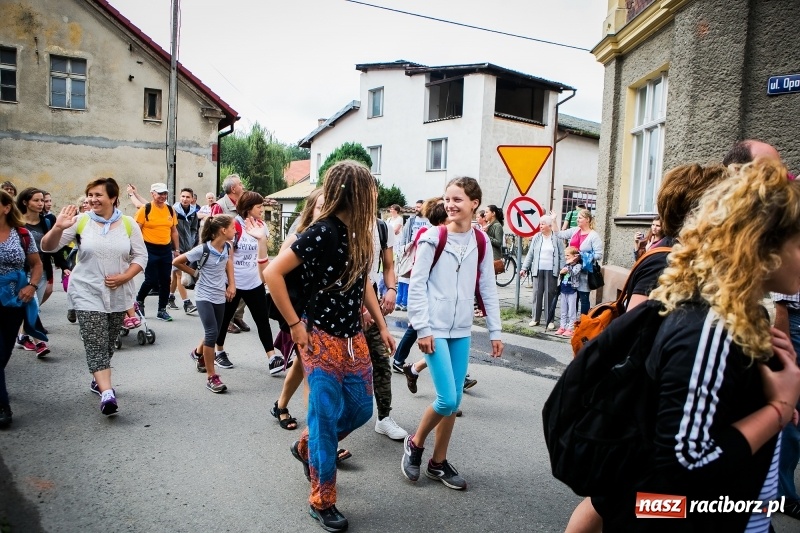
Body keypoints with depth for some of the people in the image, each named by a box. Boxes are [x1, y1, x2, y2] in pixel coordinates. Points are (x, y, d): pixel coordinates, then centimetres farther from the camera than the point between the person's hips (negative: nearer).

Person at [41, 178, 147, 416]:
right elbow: (48, 247, -6)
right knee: (96, 344, -11)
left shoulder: (128, 224, 0)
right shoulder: (80, 221, -3)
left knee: (108, 343, 14)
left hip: (119, 295, 2)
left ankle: (98, 379, 36)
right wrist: (58, 228, -26)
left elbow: (141, 255, 2)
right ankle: (107, 393, -17)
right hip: (88, 293, -2)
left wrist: (124, 276, -13)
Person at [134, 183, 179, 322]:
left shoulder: (170, 210, 7)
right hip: (150, 249, -4)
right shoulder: (145, 209, -6)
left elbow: (174, 231, 14)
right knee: (151, 280, -3)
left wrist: (177, 249, 12)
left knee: (165, 280, 6)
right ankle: (139, 300, 26)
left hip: (166, 249, 5)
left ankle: (162, 310, 16)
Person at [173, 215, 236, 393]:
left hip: (220, 296, 6)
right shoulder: (203, 249, -19)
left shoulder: (227, 247, -3)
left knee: (213, 334, 15)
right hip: (205, 296, -6)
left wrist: (231, 284, 10)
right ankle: (211, 377, -6)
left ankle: (199, 353, 49)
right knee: (212, 333, -15)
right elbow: (176, 262, -9)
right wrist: (195, 273, -4)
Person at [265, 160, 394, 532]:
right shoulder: (321, 233, -19)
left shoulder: (360, 233, 4)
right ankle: (322, 502, 23)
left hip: (354, 339, 8)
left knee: (361, 409, 17)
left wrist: (382, 326, 12)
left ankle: (307, 447, 43)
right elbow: (273, 273, -20)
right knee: (326, 420, 4)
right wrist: (295, 325, -17)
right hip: (323, 341, -8)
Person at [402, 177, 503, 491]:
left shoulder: (480, 241, 5)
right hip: (435, 329, -5)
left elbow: (487, 288, 9)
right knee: (447, 399, -8)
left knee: (454, 401, 9)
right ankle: (415, 444, 19)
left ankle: (438, 462, 26)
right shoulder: (433, 238, -8)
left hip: (462, 330, 5)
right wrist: (422, 328, -12)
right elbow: (417, 285, -8)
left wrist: (495, 331, 8)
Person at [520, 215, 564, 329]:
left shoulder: (557, 238, -1)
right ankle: (535, 318, 15)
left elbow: (561, 255, -1)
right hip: (538, 270, 3)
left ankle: (550, 320, 9)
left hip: (551, 271, -3)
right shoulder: (536, 237, 6)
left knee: (550, 294, 2)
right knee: (537, 293, 6)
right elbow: (530, 254, 8)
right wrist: (524, 268, 4)